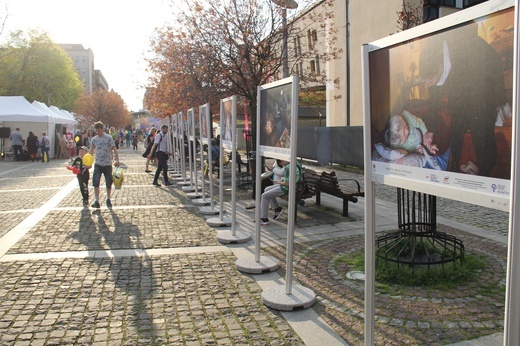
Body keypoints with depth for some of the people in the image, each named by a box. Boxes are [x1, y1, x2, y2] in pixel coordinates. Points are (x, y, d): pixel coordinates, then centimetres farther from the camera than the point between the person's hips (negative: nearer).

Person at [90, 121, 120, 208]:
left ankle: (108, 199, 26)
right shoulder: (94, 139, 5)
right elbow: (91, 151, 15)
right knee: (95, 182, -9)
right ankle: (97, 201, -5)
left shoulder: (109, 138, -5)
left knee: (109, 183, 7)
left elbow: (114, 149, -8)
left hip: (107, 164, -2)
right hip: (97, 164, 2)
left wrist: (117, 160, -19)